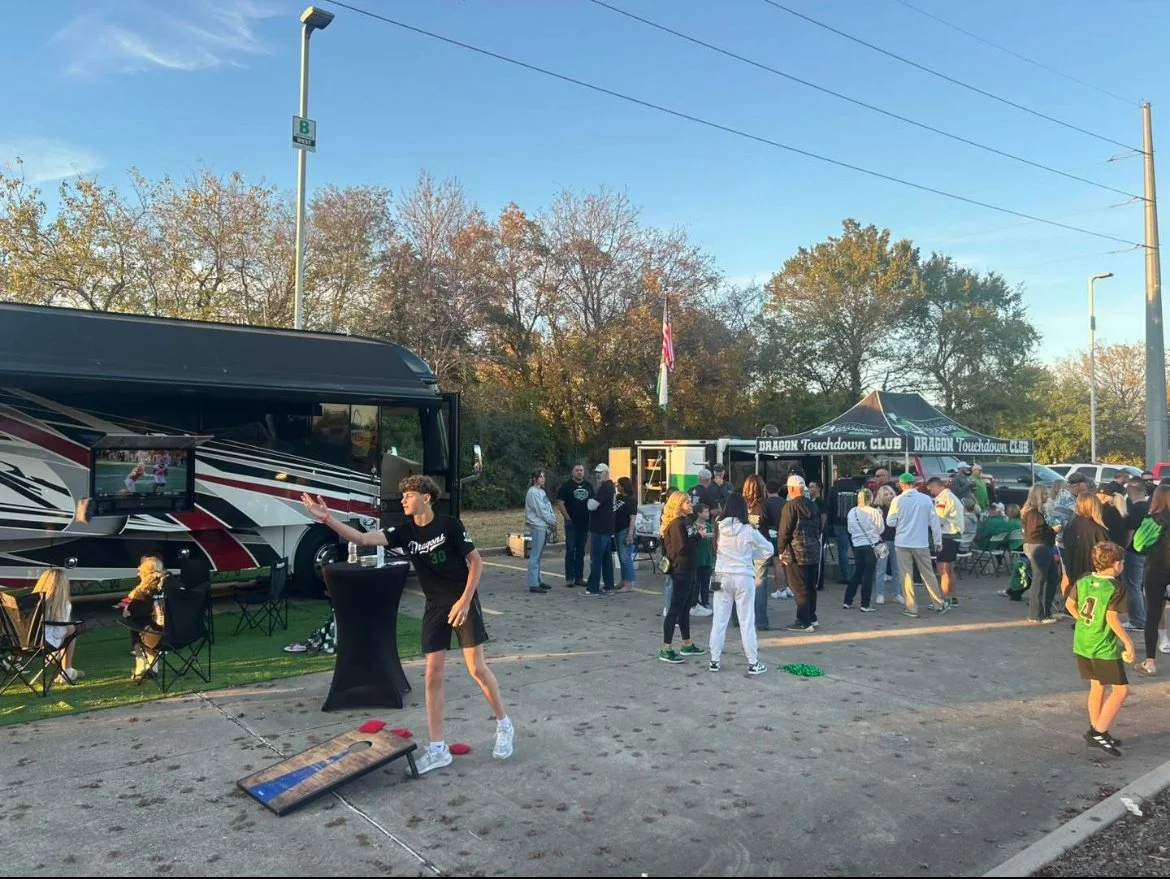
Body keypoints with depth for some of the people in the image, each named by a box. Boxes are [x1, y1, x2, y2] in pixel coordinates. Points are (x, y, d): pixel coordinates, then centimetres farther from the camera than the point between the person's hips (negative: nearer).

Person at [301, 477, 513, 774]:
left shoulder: (450, 525, -14)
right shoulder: (405, 532, -2)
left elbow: (476, 561, -9)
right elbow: (363, 539, -12)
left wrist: (465, 600, -16)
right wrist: (327, 519, -23)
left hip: (463, 603, -4)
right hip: (434, 608, 5)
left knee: (477, 668, -2)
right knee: (433, 676, 2)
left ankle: (504, 726, 20)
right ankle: (437, 749, 10)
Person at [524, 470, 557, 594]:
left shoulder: (542, 491, 17)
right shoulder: (533, 492, -12)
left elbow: (549, 507, 16)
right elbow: (540, 510, -15)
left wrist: (553, 520, 1)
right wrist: (552, 522, -6)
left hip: (544, 526, 9)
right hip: (537, 526, -9)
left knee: (538, 555, 14)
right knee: (535, 556, -8)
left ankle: (538, 580, 21)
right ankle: (533, 584, -7)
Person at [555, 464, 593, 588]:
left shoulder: (588, 486, 13)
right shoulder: (566, 485, -2)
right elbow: (560, 503, -6)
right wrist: (568, 518, -11)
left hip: (584, 523, 5)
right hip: (571, 523, -4)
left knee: (581, 551, 8)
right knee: (570, 551, -3)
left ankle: (579, 577, 13)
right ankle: (569, 578, 0)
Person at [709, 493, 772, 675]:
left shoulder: (719, 528, -6)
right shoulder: (748, 531, -11)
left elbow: (716, 550, 6)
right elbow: (769, 550, 1)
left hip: (722, 576, 2)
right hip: (743, 578, -2)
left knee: (719, 620, 10)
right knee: (747, 621, 5)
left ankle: (714, 660, 16)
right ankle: (753, 663, 11)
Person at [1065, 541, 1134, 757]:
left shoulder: (1083, 581, 4)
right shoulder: (1115, 588, -15)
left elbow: (1069, 604, 12)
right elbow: (1112, 618, -20)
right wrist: (1128, 642, -12)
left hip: (1082, 644, 7)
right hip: (1104, 648, -7)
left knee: (1097, 686, 18)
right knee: (1120, 689, 3)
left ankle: (1096, 731, 24)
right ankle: (1099, 732, -3)